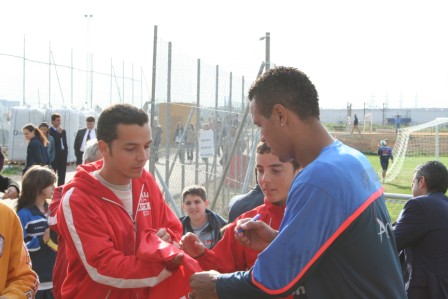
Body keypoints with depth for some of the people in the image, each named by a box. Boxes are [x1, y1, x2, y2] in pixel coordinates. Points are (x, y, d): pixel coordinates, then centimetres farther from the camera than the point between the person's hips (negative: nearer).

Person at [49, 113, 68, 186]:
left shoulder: (63, 131, 15)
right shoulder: (49, 131, -7)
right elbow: (52, 142, -20)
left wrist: (66, 152, 9)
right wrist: (59, 132, -16)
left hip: (63, 155, 7)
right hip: (54, 155, -7)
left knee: (62, 175, 10)